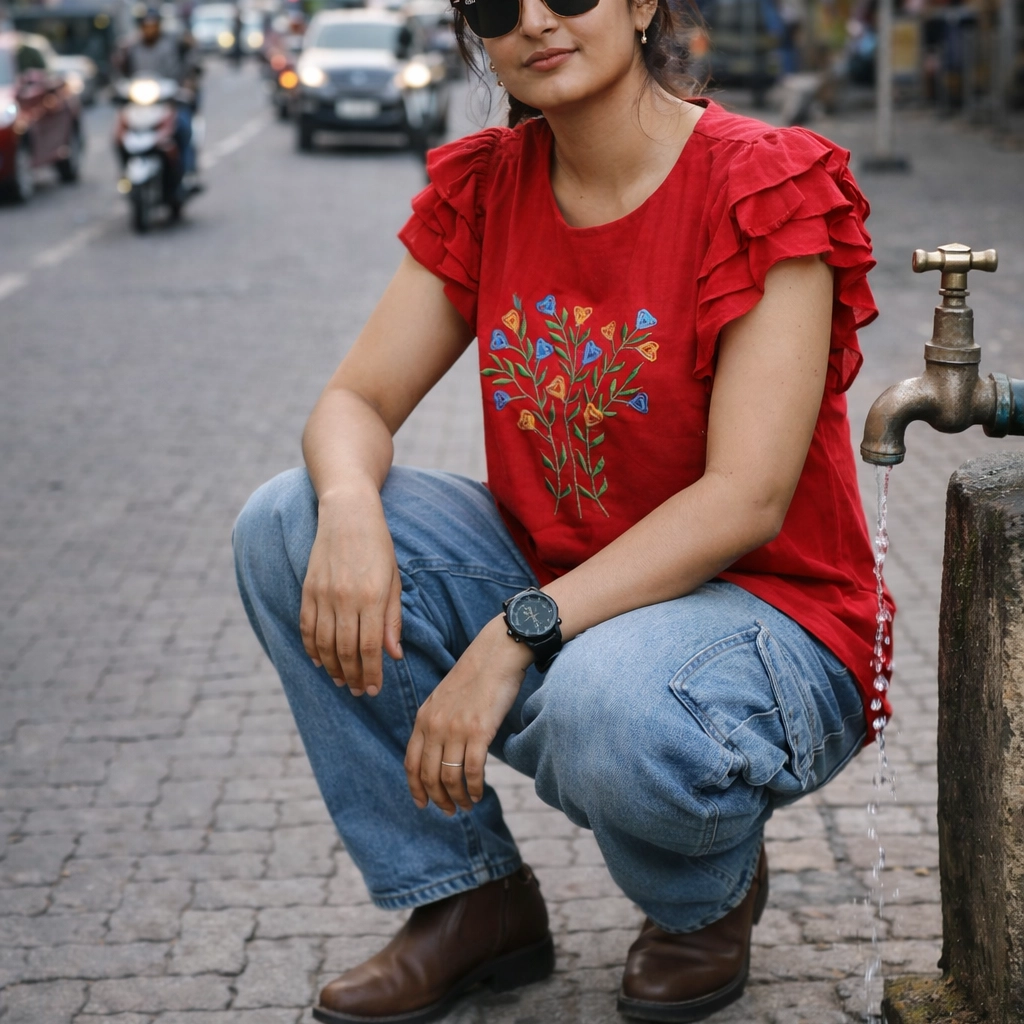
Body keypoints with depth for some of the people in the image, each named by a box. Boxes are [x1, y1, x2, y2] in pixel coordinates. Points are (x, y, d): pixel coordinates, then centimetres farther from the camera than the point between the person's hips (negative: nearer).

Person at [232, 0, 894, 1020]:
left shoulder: (764, 188, -16)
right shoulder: (484, 188, 2)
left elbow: (747, 500, -23)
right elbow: (355, 401, 1)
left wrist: (514, 638, -29)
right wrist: (350, 506, -25)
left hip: (765, 612, -6)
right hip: (551, 591, 6)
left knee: (609, 705, -39)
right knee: (285, 525, -10)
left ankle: (712, 891, 1)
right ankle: (471, 900, 2)